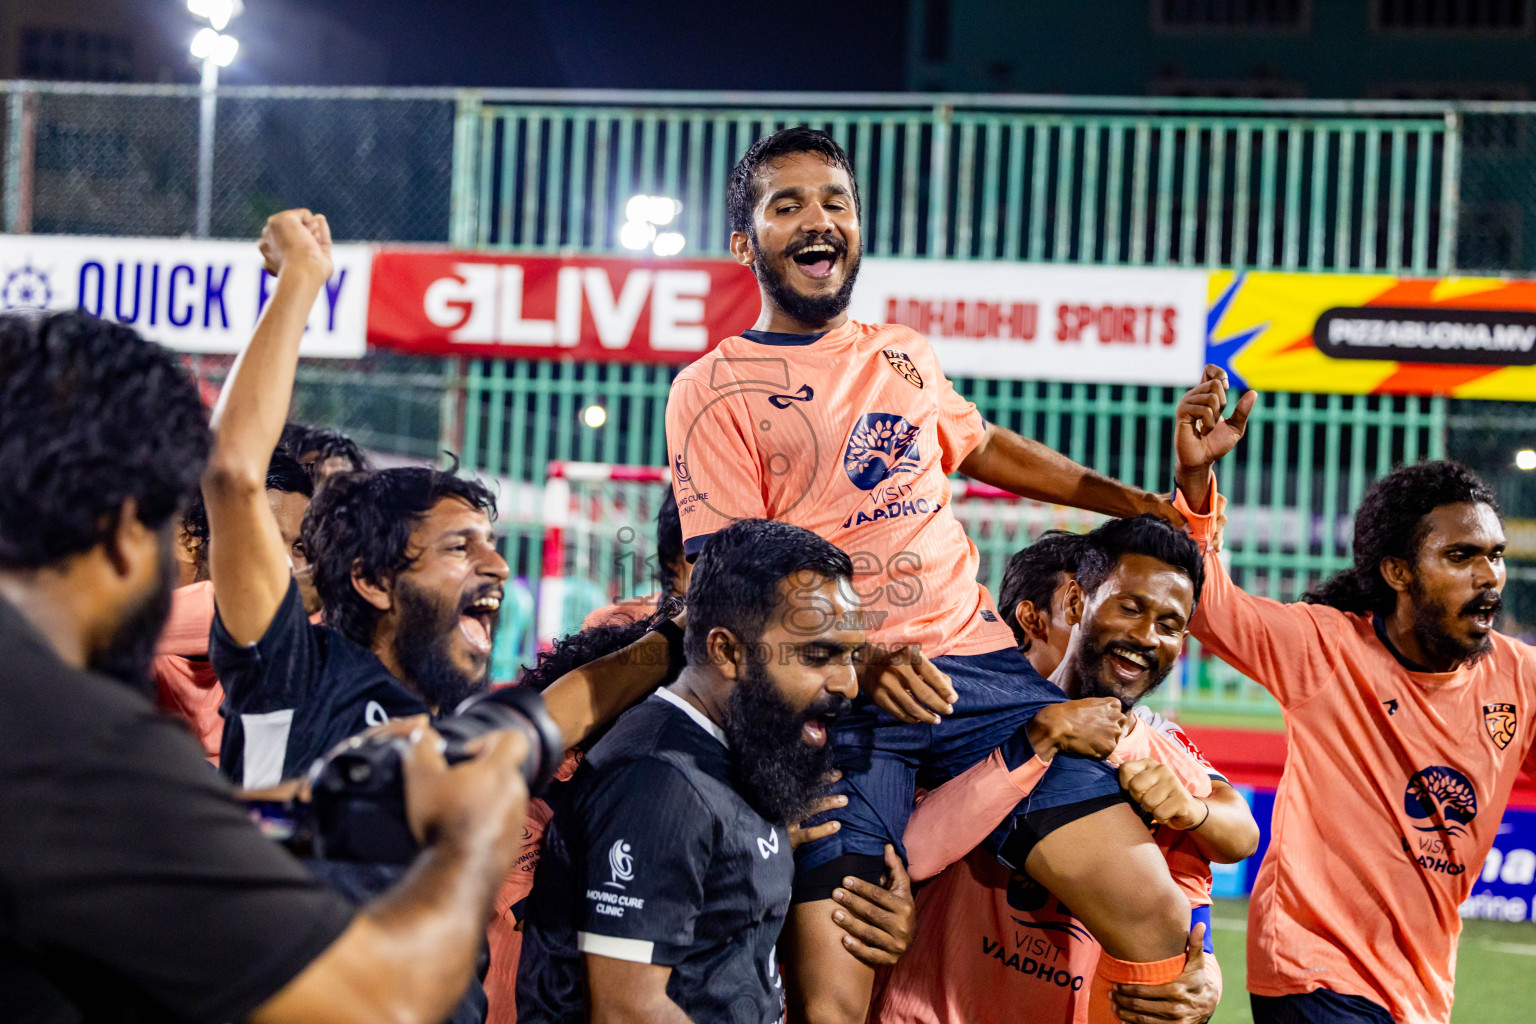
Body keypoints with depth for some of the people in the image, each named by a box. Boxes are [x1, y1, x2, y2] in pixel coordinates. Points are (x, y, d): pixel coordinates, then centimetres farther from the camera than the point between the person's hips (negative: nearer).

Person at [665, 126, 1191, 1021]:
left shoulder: (904, 356, 19)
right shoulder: (714, 390, 3)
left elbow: (979, 443, 39)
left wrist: (1139, 502, 35)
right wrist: (863, 662, -19)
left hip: (975, 658, 4)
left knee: (1157, 916, -10)